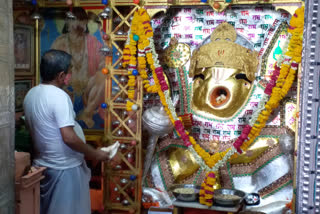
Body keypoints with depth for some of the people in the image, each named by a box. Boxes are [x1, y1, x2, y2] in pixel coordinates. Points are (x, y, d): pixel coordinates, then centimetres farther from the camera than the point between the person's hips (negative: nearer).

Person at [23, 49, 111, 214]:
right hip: (65, 168, -8)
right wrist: (95, 154, -16)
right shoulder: (59, 96, -23)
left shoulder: (31, 94, 3)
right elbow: (68, 137, -28)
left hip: (42, 164, 8)